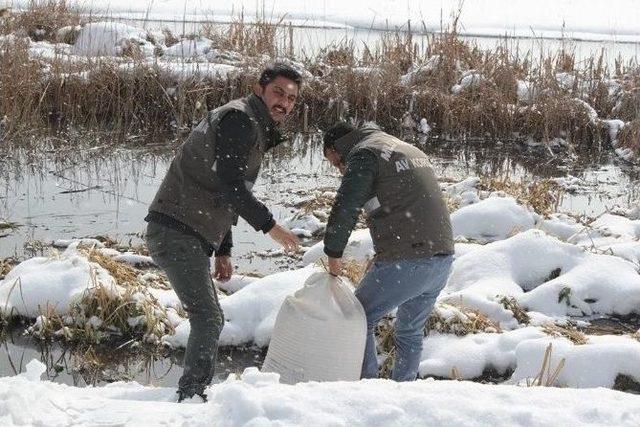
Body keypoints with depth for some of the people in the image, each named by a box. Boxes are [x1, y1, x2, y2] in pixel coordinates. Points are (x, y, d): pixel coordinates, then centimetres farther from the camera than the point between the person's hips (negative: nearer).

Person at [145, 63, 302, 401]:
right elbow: (229, 184, -21)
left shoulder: (257, 132, 23)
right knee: (208, 320, -16)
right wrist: (269, 225, -16)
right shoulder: (239, 119, -10)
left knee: (210, 321, 16)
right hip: (176, 231, -11)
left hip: (190, 236, 11)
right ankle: (191, 397, -14)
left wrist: (223, 250, 23)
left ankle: (193, 396, 22)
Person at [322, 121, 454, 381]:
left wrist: (333, 254, -1)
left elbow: (345, 209, -13)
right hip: (443, 257, 8)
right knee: (410, 331, 21)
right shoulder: (409, 150, 23)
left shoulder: (364, 154, -4)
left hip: (405, 262, -8)